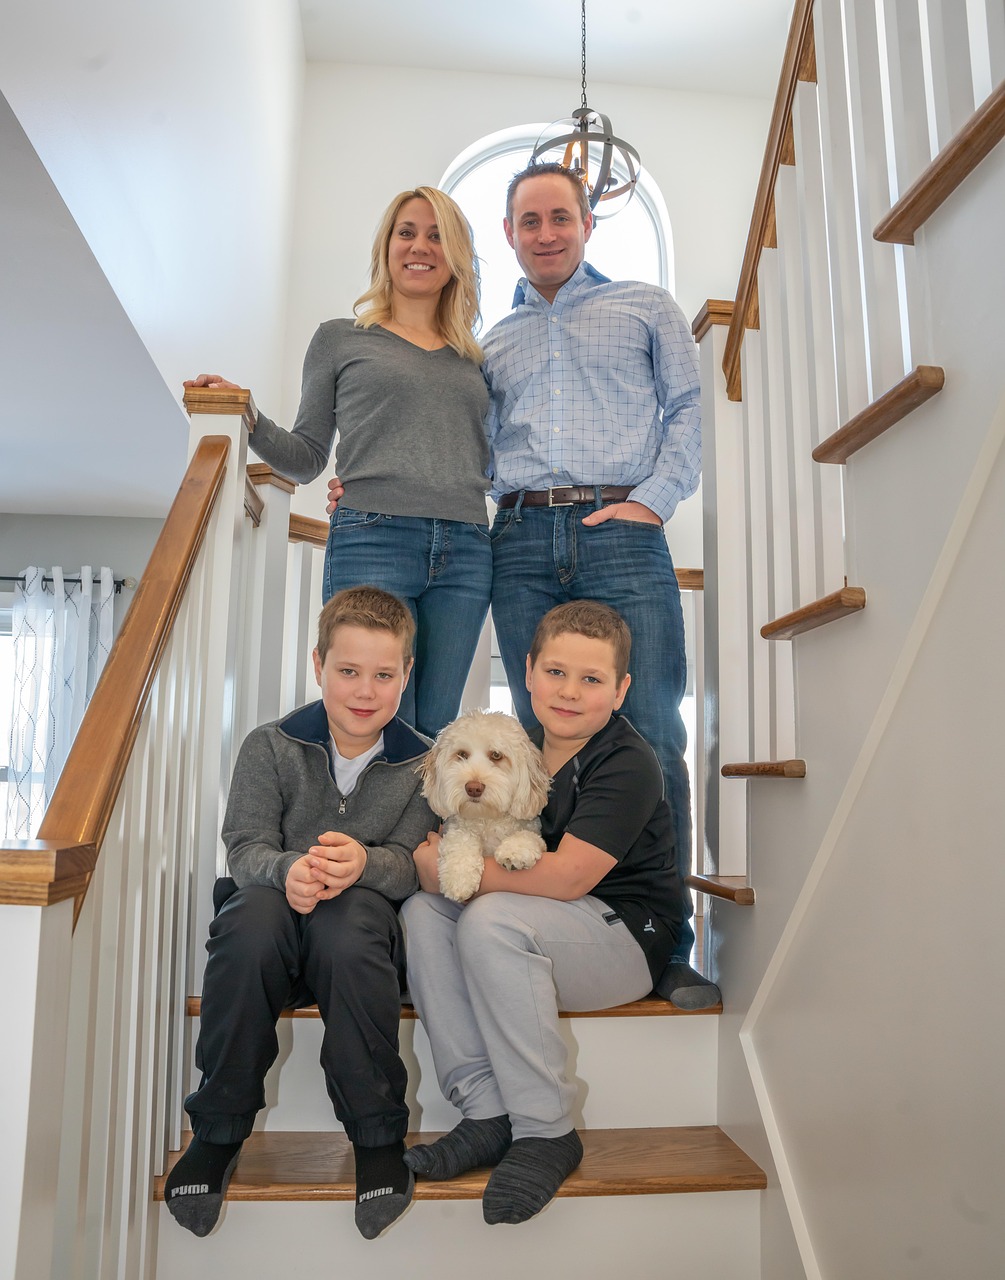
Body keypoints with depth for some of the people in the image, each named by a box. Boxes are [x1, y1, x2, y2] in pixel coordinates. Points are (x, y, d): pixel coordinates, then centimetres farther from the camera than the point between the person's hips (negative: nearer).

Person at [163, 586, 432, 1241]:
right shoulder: (271, 747, -1)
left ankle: (379, 1136, -17)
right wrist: (287, 869, -32)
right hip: (275, 931, 1)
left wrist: (365, 862, -33)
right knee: (254, 911, -34)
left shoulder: (421, 764, -1)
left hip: (363, 927, 0)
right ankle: (219, 1131, -13)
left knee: (350, 915, -35)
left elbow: (411, 867, -10)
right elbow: (245, 847, -9)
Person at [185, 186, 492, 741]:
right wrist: (245, 416, -2)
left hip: (465, 552, 3)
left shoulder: (472, 357, 21)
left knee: (434, 728, 2)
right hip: (372, 543, -3)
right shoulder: (340, 339, 13)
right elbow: (306, 458, 11)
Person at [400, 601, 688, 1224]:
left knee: (491, 921, -30)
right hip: (546, 932, 7)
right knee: (422, 913, -12)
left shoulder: (629, 763, -16)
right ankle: (488, 1113, -12)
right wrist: (440, 854, -9)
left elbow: (565, 877, -25)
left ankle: (546, 1132, -16)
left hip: (627, 937, -7)